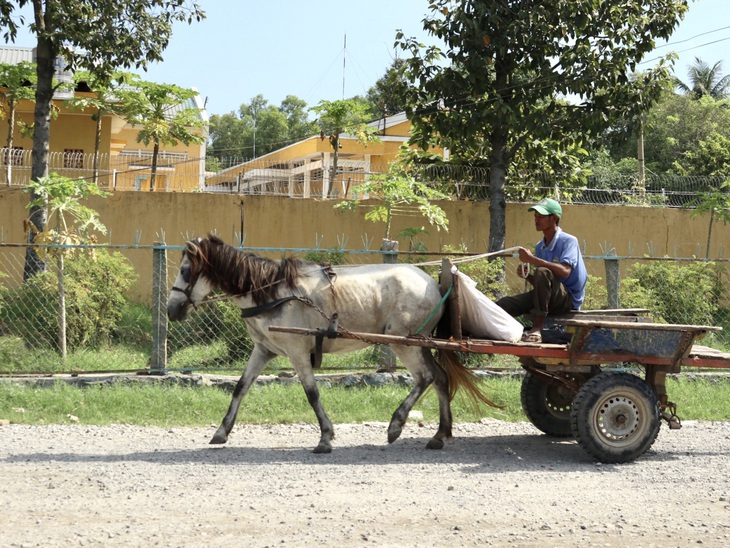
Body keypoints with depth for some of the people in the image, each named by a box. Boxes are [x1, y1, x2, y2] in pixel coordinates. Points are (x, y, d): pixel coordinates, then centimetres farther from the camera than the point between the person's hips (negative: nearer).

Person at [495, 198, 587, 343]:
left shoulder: (568, 241, -10)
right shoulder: (540, 246, 12)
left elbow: (565, 272, -28)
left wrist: (532, 259, -27)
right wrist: (527, 276, -6)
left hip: (569, 299, -7)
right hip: (550, 300, 7)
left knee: (543, 273, -35)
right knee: (504, 304, -9)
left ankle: (537, 327, -35)